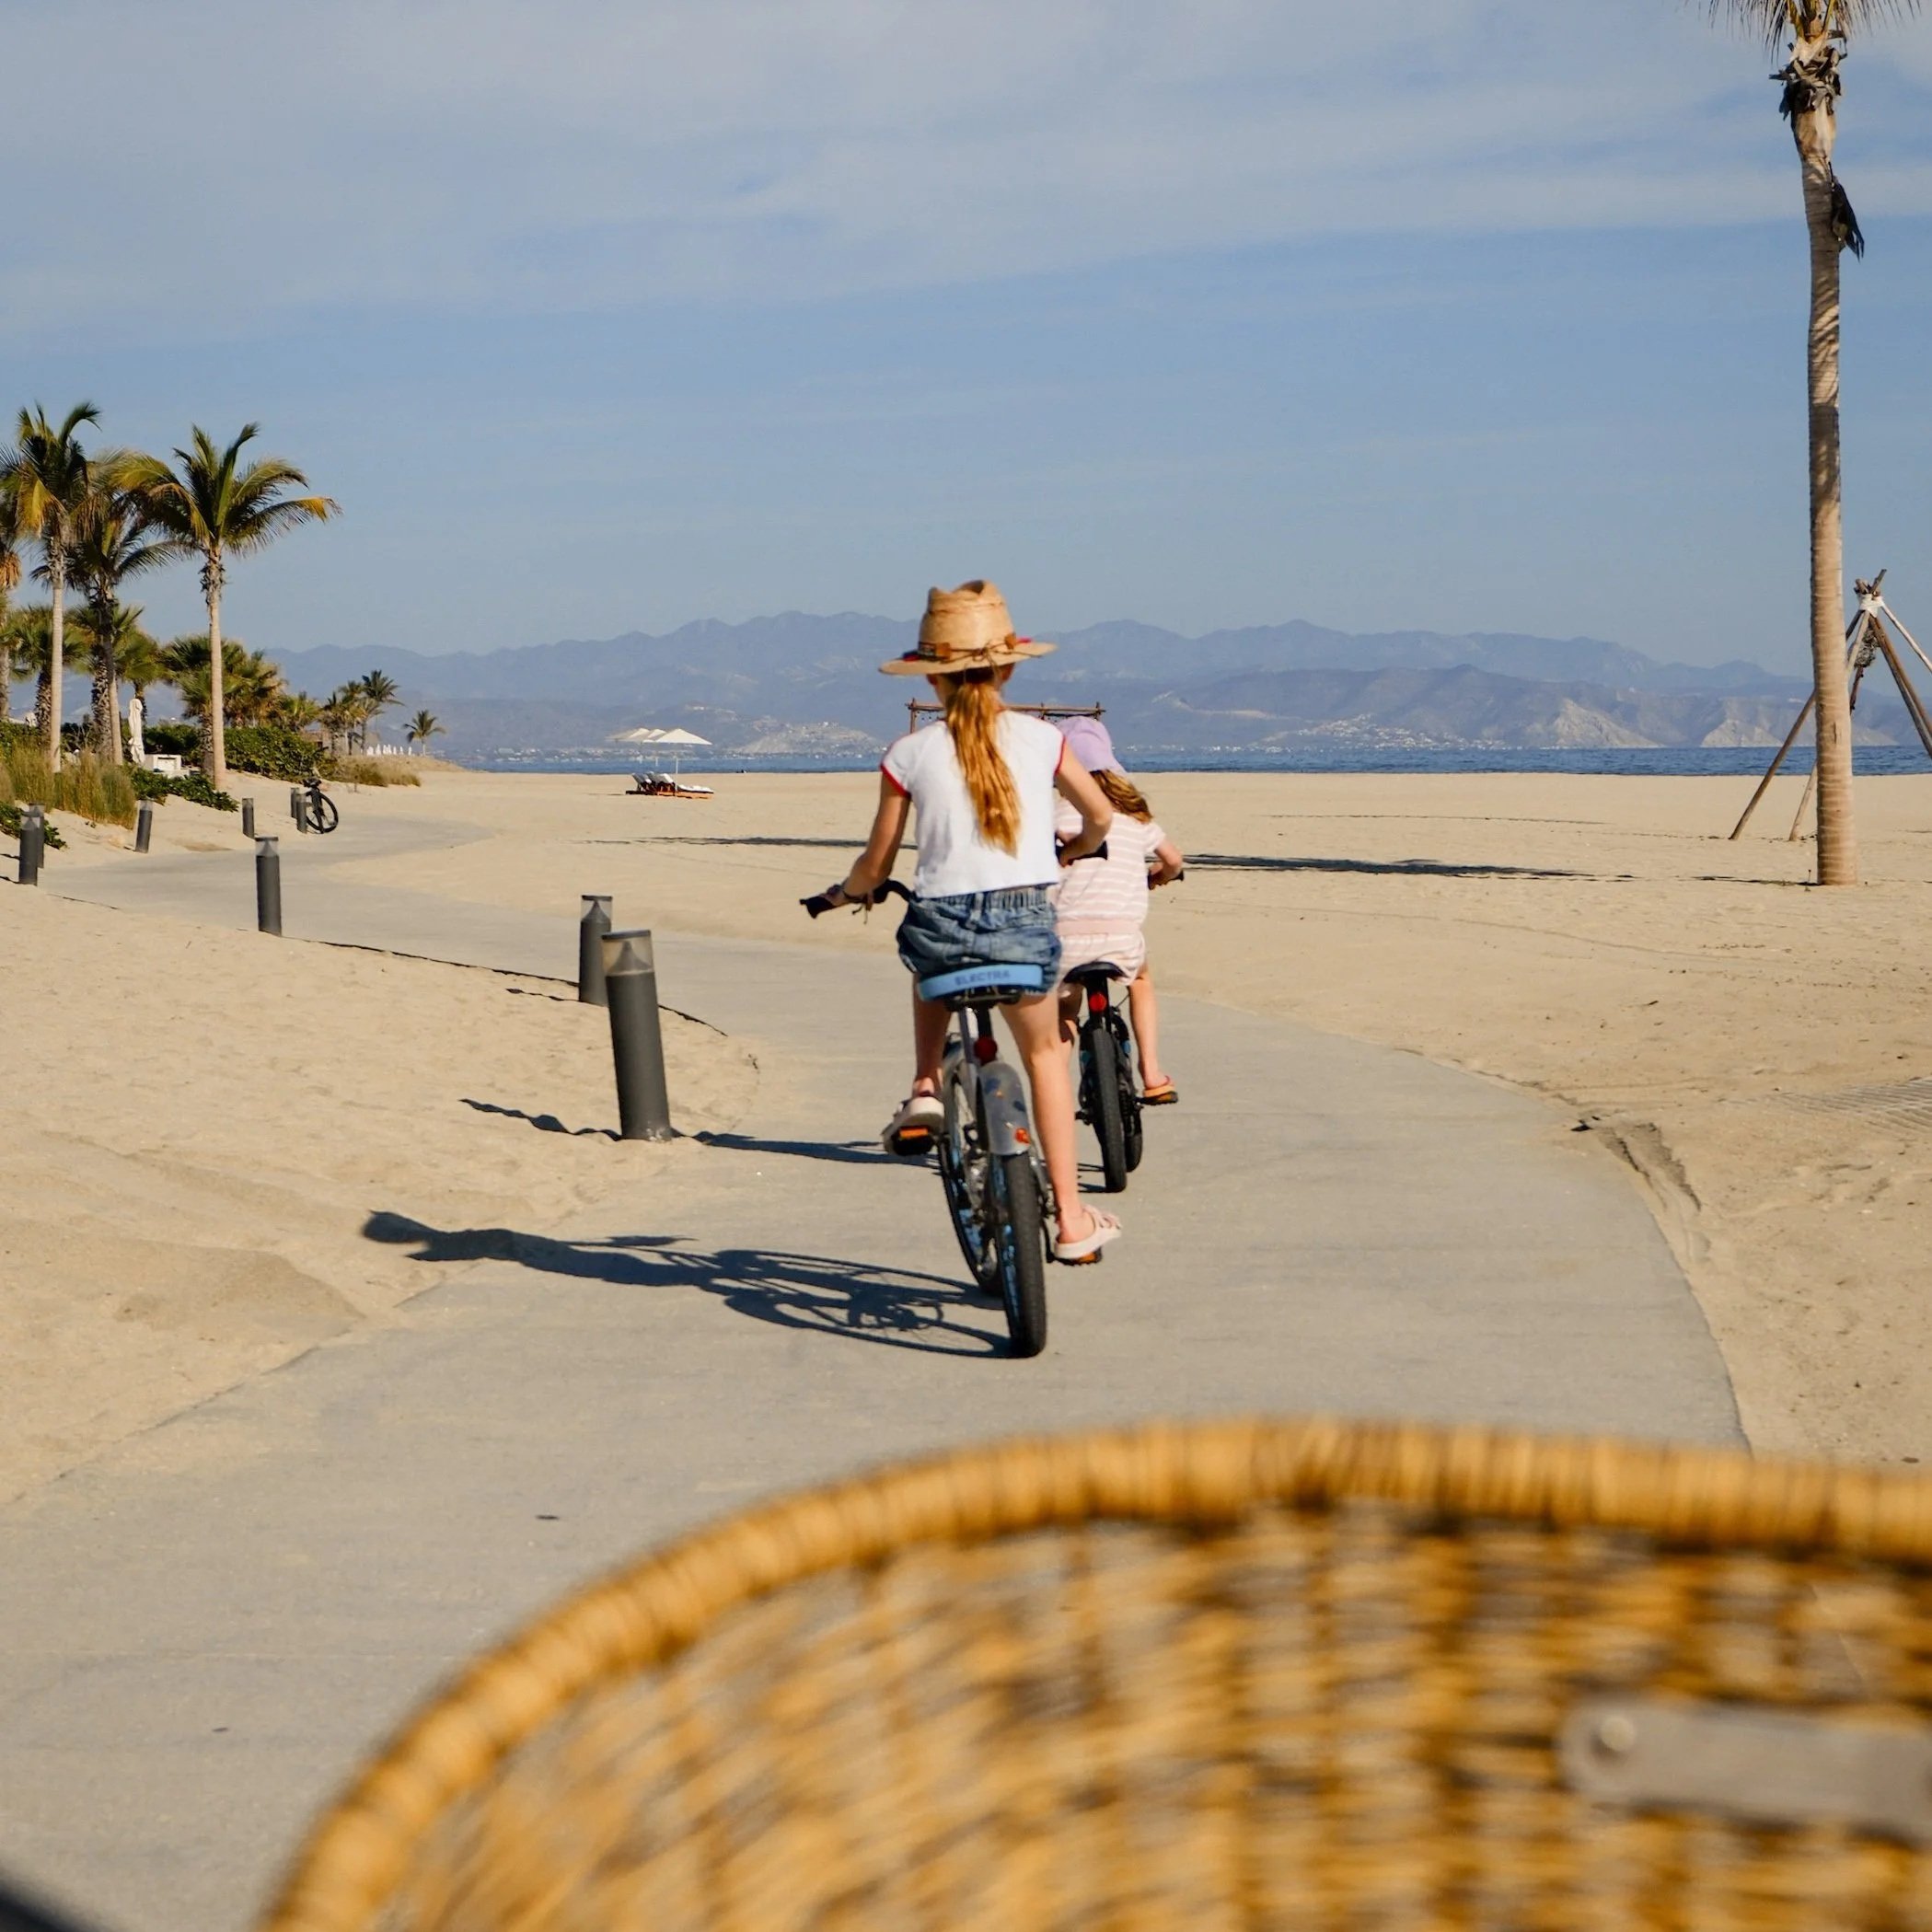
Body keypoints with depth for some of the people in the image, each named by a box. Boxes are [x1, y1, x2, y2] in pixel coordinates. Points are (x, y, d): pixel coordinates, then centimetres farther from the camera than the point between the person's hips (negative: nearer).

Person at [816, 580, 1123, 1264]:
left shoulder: (910, 754, 0)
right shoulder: (1040, 738, 4)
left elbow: (876, 866, 5)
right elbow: (1100, 816, 17)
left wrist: (845, 892, 28)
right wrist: (1069, 852, 39)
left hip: (942, 927, 0)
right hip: (1026, 923, 1)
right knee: (1044, 1053, 24)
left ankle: (924, 1091, 22)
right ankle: (1070, 1218, 22)